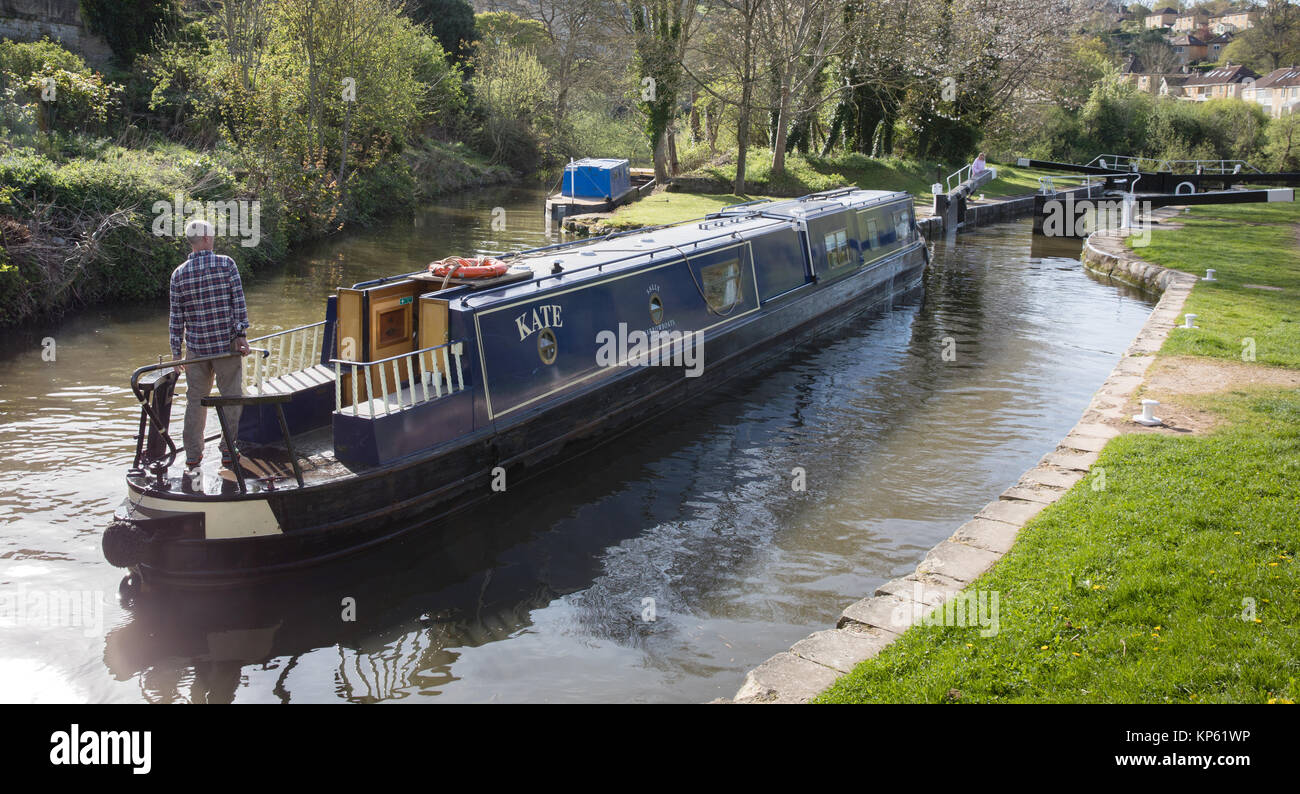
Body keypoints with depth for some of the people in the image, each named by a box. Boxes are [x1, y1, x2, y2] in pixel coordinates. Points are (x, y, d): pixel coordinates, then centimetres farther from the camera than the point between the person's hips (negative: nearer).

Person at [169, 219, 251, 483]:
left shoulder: (179, 274, 0)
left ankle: (193, 460, 11)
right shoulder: (226, 264, -6)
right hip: (227, 344, -2)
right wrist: (241, 334, -4)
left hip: (196, 348, 2)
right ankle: (228, 454, 14)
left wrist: (176, 352, 8)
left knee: (195, 401, 9)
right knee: (231, 398, 9)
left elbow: (176, 317, 3)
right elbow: (239, 303, -9)